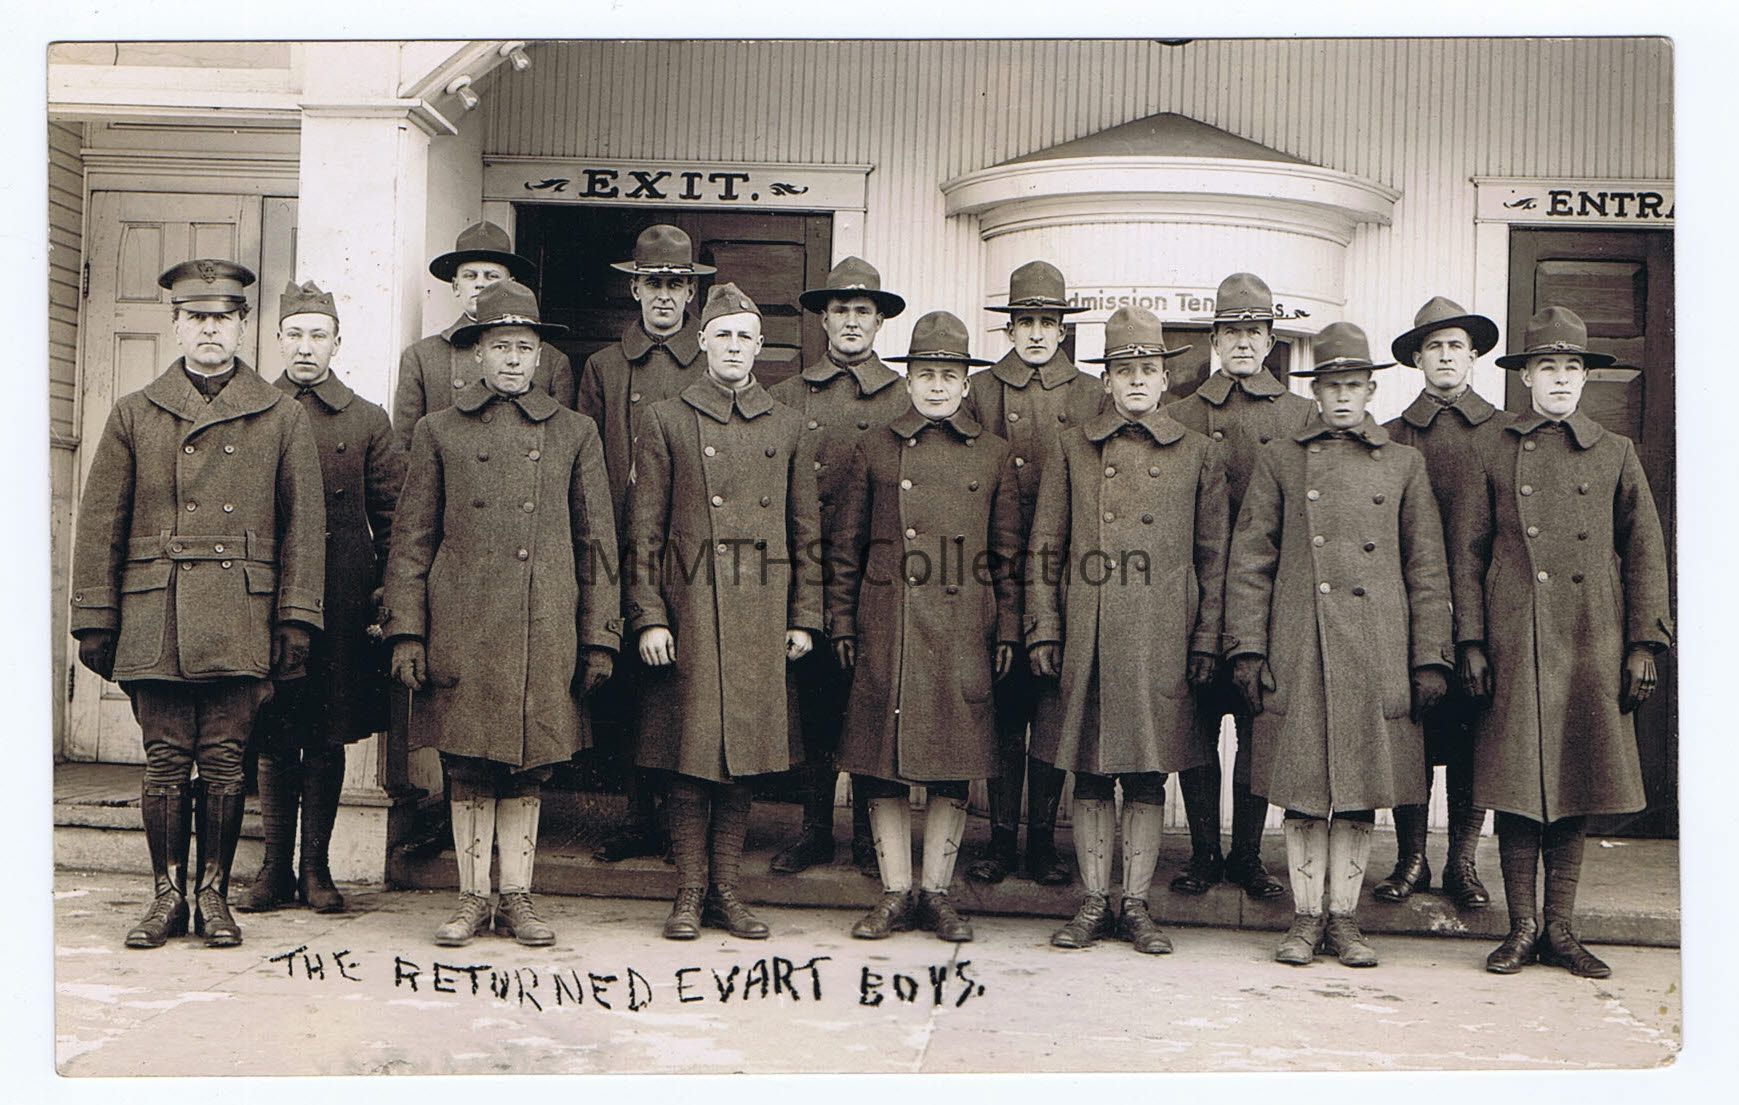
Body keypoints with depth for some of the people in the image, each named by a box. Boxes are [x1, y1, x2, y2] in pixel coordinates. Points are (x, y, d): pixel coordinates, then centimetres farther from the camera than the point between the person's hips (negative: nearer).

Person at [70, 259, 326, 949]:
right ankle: (168, 894, 16)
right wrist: (95, 620, 5)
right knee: (165, 761, 4)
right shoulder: (134, 414, 10)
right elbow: (100, 524, 10)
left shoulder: (283, 417, 8)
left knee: (223, 762, 2)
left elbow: (304, 525, 5)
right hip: (154, 622, 1)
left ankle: (214, 894, 14)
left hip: (240, 624, -1)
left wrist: (297, 620, -1)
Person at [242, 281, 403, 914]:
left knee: (327, 741, 4)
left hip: (342, 607, 0)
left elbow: (392, 517, 8)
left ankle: (315, 868, 14)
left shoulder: (368, 422, 7)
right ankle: (275, 867, 16)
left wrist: (385, 592, 2)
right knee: (274, 742, 6)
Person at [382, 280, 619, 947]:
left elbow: (596, 543, 10)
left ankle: (518, 898, 17)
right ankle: (472, 899, 15)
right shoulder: (439, 432, 9)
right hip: (461, 632, 0)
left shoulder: (574, 433, 10)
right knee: (468, 770, 4)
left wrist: (599, 637, 5)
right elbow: (412, 540, 7)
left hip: (545, 633, 1)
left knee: (529, 771, 6)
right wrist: (406, 631, -1)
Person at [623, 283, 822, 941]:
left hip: (761, 615, 3)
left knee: (744, 755, 6)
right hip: (689, 610, -2)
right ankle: (690, 894, 11)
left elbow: (806, 530, 13)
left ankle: (725, 891, 16)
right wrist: (649, 617, -6)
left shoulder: (786, 427, 13)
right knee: (691, 756, 0)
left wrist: (804, 617, 7)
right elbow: (644, 531, 1)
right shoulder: (667, 422, 5)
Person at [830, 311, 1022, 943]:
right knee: (882, 762, 2)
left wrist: (1008, 631, 4)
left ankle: (937, 892, 16)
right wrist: (842, 623, 3)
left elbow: (1008, 553, 10)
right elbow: (846, 544, 9)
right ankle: (895, 894, 14)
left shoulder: (992, 456, 9)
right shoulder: (875, 449, 8)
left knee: (955, 765, 3)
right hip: (886, 629, 0)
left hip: (963, 631, 0)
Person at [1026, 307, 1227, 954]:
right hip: (1086, 639, 0)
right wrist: (1044, 629, -1)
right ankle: (1094, 903, 16)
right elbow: (1045, 548, 7)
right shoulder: (1072, 449, 8)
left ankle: (1136, 905, 16)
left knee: (1148, 778, 5)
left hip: (1161, 642, 0)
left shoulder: (1198, 454, 9)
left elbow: (1214, 556, 9)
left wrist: (1208, 641, 3)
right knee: (1090, 776, 5)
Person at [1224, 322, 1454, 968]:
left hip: (1378, 657, 1)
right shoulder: (1281, 460, 8)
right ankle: (1305, 917, 14)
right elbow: (1249, 562, 6)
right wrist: (1247, 649, -2)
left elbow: (1427, 570, 10)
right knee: (1303, 792, 3)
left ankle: (1344, 917, 17)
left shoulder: (1404, 465, 11)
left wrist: (1430, 660, 4)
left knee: (1362, 795, 5)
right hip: (1299, 653, -1)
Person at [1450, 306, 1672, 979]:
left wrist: (1644, 644, 3)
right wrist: (1471, 641, -2)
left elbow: (1645, 553, 11)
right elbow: (1466, 550, 5)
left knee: (1578, 781, 5)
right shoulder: (1491, 448, 8)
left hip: (1593, 646, 2)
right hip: (1515, 643, -2)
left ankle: (1560, 930, 14)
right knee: (1516, 782, -1)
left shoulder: (1615, 454, 13)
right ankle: (1521, 929, 9)